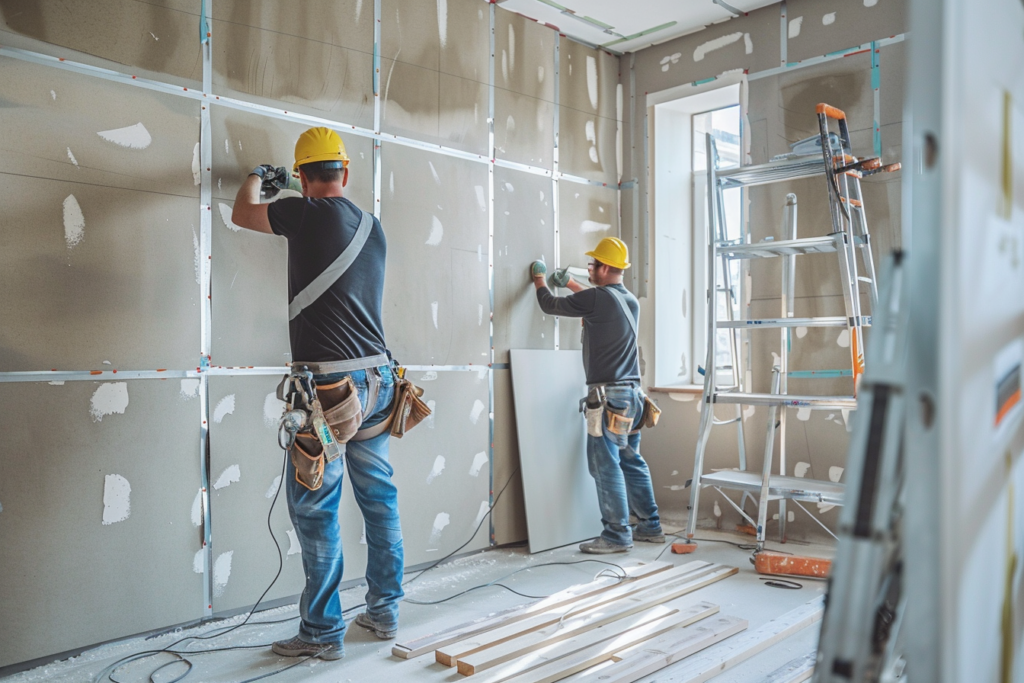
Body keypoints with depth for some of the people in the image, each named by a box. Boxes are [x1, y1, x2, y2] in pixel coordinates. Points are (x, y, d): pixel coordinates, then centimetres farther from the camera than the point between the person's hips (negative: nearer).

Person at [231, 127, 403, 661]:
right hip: (377, 380, 7)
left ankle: (323, 633, 13)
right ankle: (384, 611, 27)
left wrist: (258, 178, 32)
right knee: (380, 499, 14)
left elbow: (242, 213, 11)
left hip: (329, 384, -7)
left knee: (315, 509, 3)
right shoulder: (372, 227, 12)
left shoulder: (309, 213, -6)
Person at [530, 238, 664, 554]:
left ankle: (617, 535, 3)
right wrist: (568, 283, 40)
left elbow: (550, 305, -1)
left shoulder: (597, 298, -13)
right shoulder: (630, 301, 12)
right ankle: (650, 526, 23)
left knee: (605, 464, -2)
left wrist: (539, 278, 18)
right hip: (632, 393, 9)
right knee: (631, 462, 16)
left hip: (607, 395, -9)